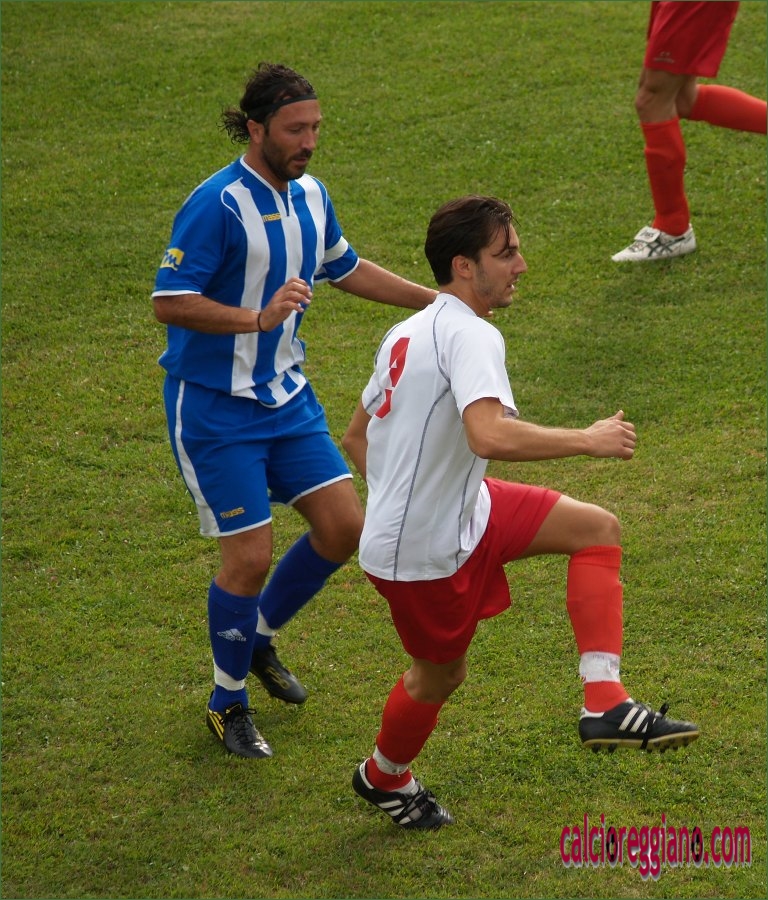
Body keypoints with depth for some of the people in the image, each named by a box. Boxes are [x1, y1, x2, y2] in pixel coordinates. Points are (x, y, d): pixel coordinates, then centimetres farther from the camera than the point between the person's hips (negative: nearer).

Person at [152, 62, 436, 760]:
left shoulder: (310, 195, 4)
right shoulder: (218, 205, -21)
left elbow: (345, 269, 22)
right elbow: (169, 303, -24)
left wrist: (437, 301, 20)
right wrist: (259, 317, -35)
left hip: (285, 394, 8)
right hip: (213, 406, -8)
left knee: (343, 527, 5)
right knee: (250, 557, -8)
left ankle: (260, 639, 30)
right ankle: (228, 702, 15)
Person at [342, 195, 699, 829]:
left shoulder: (410, 332, 8)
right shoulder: (470, 335, -23)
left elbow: (356, 436, 17)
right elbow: (491, 435, -41)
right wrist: (588, 440, -30)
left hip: (462, 511, 9)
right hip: (427, 550, -9)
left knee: (598, 529, 4)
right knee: (441, 676, 13)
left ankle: (605, 705, -3)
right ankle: (384, 778, 44)